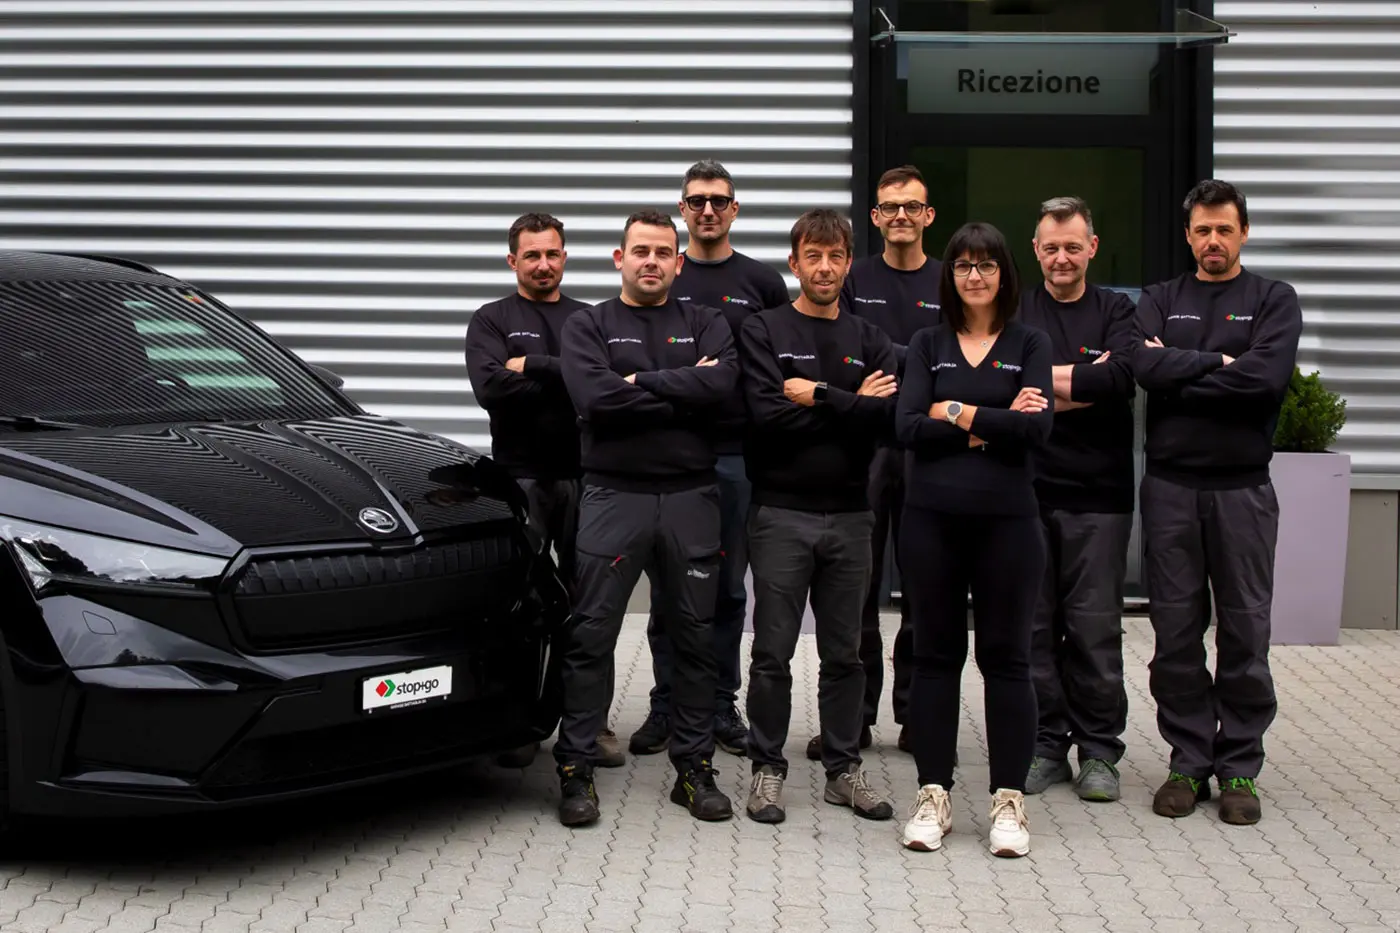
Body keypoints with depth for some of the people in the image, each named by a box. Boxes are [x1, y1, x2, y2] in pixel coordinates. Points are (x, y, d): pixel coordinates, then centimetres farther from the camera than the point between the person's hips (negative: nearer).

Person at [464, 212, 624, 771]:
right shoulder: (492, 320, 7)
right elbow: (491, 389, -11)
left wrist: (533, 366, -13)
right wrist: (567, 380, -11)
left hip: (583, 475, 2)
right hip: (521, 476, -2)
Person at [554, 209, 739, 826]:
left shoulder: (705, 325, 11)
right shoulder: (589, 326, 7)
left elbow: (721, 383, -10)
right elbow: (593, 395, -13)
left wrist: (638, 383, -11)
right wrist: (683, 392, -10)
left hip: (691, 497, 2)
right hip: (614, 494, -2)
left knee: (695, 636, 7)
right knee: (591, 636, -3)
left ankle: (694, 767, 16)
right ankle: (575, 769, 5)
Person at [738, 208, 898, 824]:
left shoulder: (869, 341, 11)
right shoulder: (764, 333, 1)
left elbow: (888, 415, -7)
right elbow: (766, 415, -15)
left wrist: (817, 396, -12)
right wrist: (851, 406, -10)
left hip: (849, 515, 3)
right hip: (782, 513, -3)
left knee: (845, 653, 10)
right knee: (773, 653, 2)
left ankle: (843, 768, 19)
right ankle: (767, 769, 13)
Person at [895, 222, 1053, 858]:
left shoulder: (1030, 345, 6)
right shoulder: (928, 345, 9)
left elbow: (1037, 427, -9)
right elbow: (908, 427, -6)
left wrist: (958, 413, -9)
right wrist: (995, 424, -10)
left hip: (1006, 518, -1)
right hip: (932, 517, 1)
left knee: (1006, 657, 4)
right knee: (936, 655, 6)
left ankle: (1009, 800, 11)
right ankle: (933, 795, 14)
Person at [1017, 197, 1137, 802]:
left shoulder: (1116, 311, 7)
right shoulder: (1013, 312, 7)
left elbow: (1121, 376, -13)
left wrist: (1046, 378, -9)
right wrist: (1083, 384, -10)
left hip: (1098, 495, -1)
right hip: (1026, 489, 1)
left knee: (1096, 626, 1)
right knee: (1033, 622, 4)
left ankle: (1098, 751, 12)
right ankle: (1045, 745, 15)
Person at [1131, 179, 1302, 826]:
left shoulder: (1273, 301, 6)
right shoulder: (1160, 301, 12)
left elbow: (1268, 378, -13)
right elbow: (1144, 366, -8)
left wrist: (1177, 372, -8)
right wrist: (1217, 363, -10)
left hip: (1242, 487, -1)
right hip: (1170, 486, 2)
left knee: (1245, 630, 2)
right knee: (1176, 630, 4)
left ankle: (1240, 767, 12)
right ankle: (1188, 762, 14)